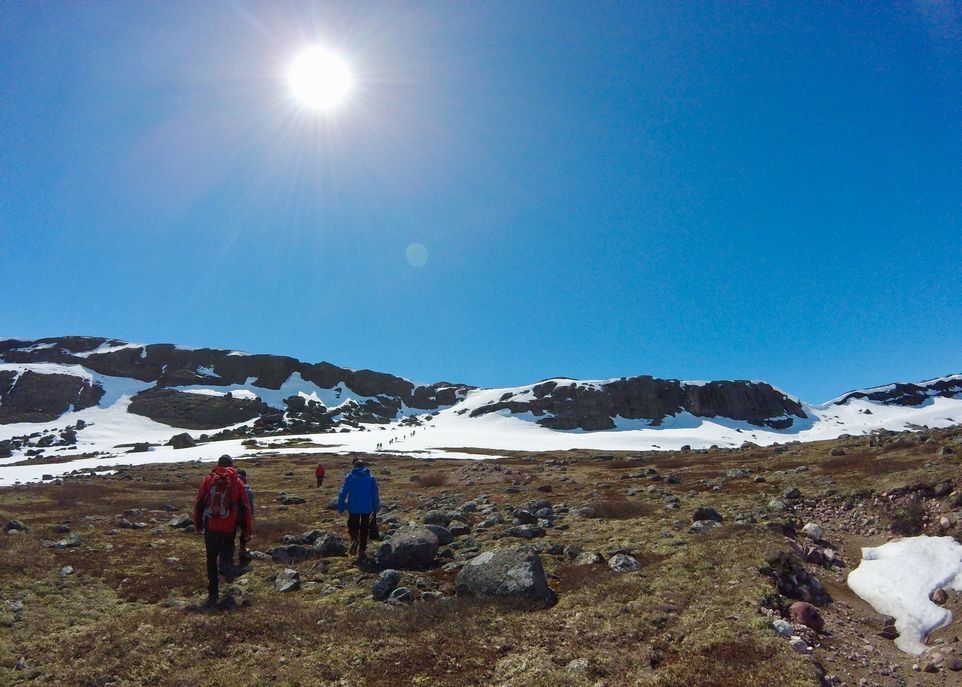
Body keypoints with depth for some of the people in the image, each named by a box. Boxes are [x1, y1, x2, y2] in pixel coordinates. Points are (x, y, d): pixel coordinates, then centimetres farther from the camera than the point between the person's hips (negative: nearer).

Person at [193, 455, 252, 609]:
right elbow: (245, 508, 2)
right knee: (227, 549, 23)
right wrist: (247, 530, 9)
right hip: (229, 527, 0)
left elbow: (198, 503, 4)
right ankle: (227, 563, -10)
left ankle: (213, 594, 10)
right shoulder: (237, 482, 2)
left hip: (210, 526, 1)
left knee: (211, 559, 10)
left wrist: (198, 524, 16)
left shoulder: (209, 479, 3)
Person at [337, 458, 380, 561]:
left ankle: (354, 539, -16)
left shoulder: (350, 477, -2)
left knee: (352, 526, 14)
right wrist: (376, 508, 12)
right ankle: (361, 551, 13)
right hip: (367, 508, 1)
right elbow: (375, 494, 4)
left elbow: (343, 493, -5)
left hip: (353, 508, -1)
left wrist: (340, 507, 1)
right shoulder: (371, 478, 3)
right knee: (364, 529, 12)